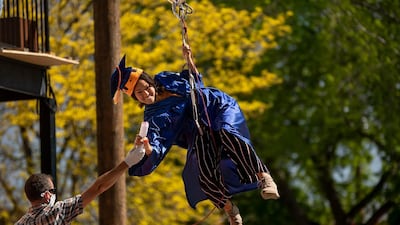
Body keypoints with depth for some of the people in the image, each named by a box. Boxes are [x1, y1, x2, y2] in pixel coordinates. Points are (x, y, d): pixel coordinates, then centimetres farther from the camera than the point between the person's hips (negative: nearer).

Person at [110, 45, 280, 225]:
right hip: (200, 133, -1)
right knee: (206, 175, -25)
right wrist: (147, 148, -42)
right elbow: (156, 150, -20)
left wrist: (189, 59, 9)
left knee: (228, 134, -35)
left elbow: (195, 82, 24)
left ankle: (263, 177, -37)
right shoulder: (153, 120, -5)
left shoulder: (164, 79, 8)